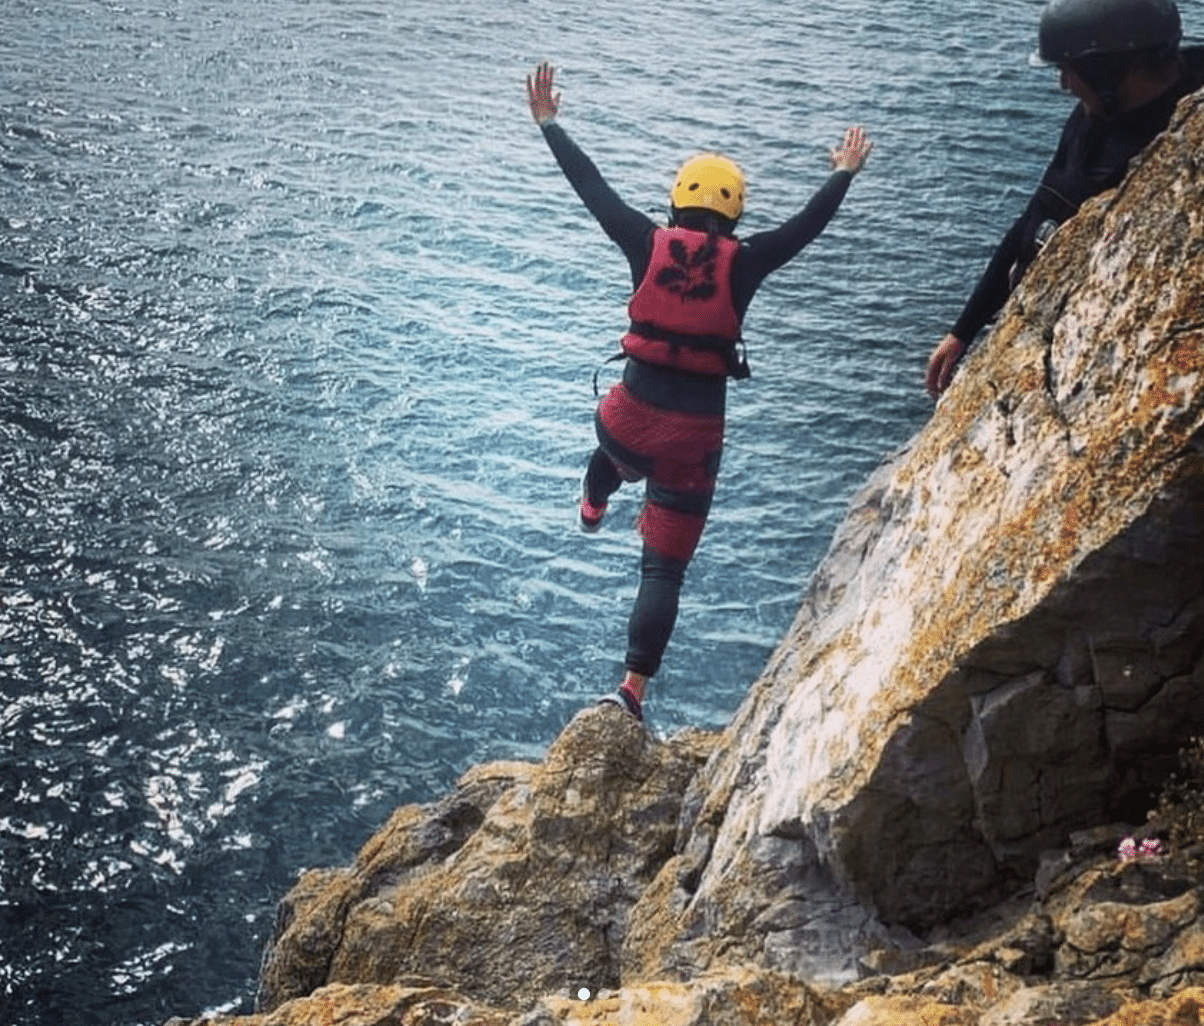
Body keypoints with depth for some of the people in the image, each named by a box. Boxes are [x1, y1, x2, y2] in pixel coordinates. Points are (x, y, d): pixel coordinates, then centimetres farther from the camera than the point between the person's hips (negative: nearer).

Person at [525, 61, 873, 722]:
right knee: (664, 572, 4)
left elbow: (591, 188, 7)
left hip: (631, 415, 2)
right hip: (695, 435, -2)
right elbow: (808, 224, 11)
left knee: (615, 453, 42)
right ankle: (632, 691, -3)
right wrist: (845, 173, 29)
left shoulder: (647, 243, -3)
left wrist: (547, 123, 20)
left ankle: (592, 510, 73)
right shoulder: (743, 262, -4)